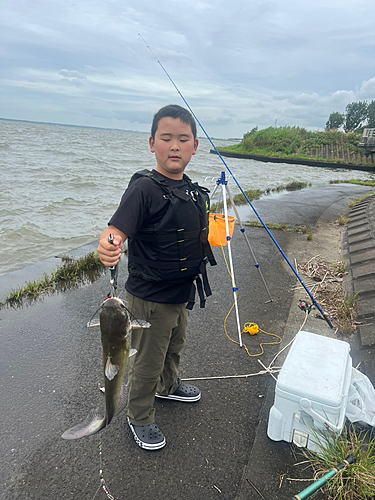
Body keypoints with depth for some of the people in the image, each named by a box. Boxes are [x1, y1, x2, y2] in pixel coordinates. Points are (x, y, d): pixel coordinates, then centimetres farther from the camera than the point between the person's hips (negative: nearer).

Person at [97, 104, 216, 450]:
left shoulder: (193, 191, 3)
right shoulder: (144, 188, -22)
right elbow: (117, 230, -35)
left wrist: (212, 233, 6)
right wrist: (107, 247, -53)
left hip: (181, 293, 8)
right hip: (149, 298, -7)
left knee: (174, 347, 30)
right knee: (147, 363, 12)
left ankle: (168, 386, 59)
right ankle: (140, 418, 40)